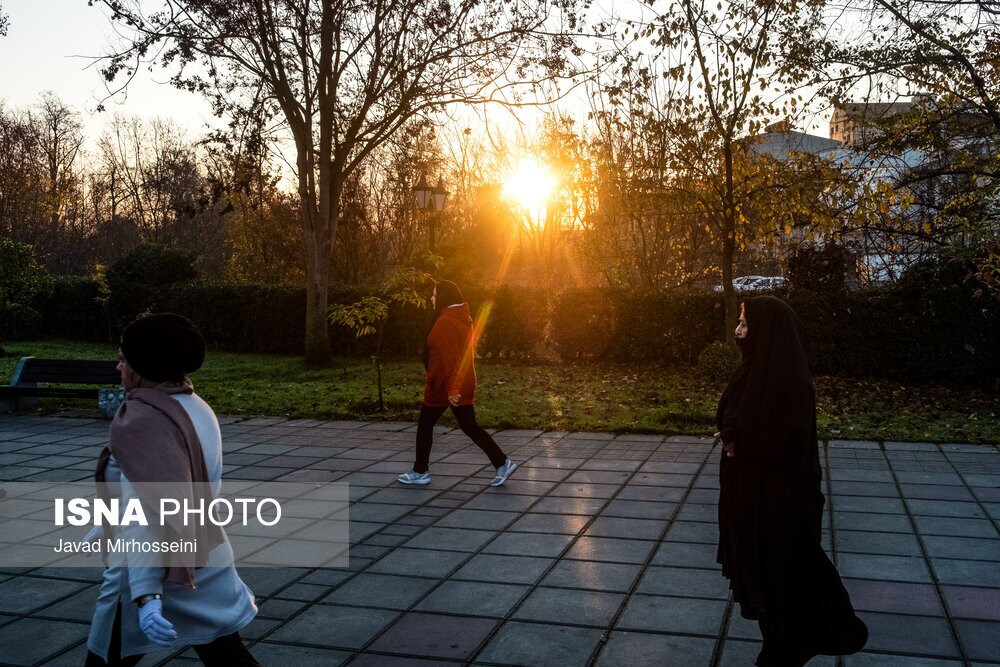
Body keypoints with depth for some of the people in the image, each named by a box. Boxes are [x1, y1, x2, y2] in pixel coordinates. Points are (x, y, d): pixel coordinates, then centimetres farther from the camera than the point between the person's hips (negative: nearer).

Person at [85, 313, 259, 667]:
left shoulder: (140, 421, -21)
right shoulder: (196, 408, 6)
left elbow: (146, 515, -29)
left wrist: (146, 594, -31)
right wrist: (108, 526, 29)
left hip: (147, 573, -8)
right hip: (207, 561, 8)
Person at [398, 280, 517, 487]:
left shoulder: (445, 322, -18)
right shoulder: (462, 318, 11)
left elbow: (450, 358, -25)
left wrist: (451, 389, -29)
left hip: (444, 386, -8)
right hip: (464, 383, 8)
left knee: (425, 425, 9)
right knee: (469, 426, 9)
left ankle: (420, 472, 18)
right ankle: (502, 463, -1)